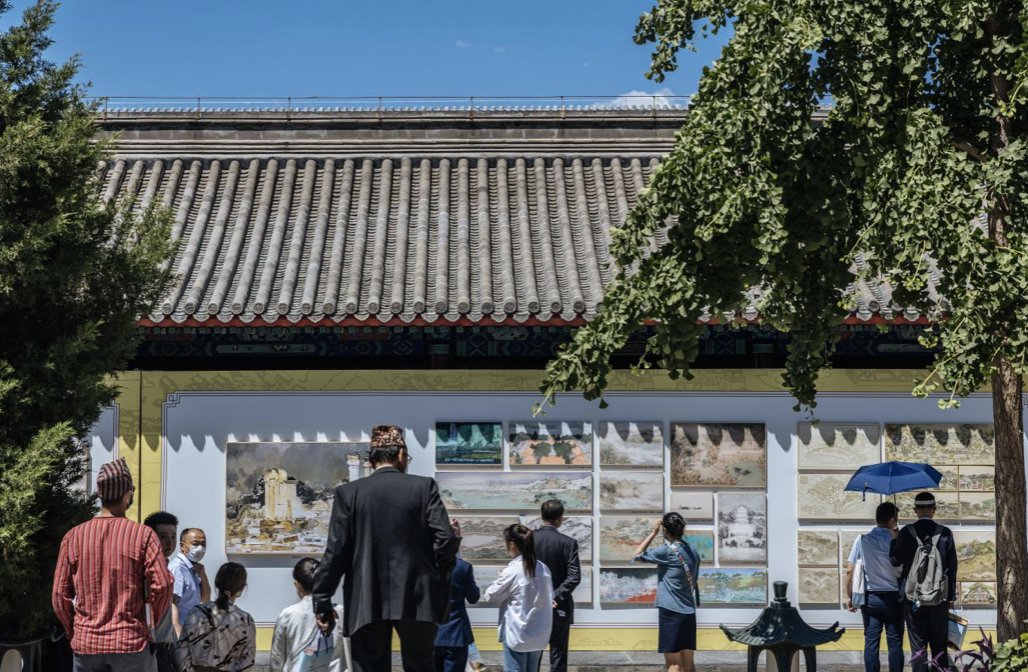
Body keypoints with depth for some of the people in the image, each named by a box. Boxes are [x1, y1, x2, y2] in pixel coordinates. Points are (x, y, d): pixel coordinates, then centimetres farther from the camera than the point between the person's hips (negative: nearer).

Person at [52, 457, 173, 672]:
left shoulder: (73, 537, 2)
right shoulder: (142, 535, -5)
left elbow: (60, 595, 1)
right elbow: (163, 585, -11)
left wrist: (73, 632, 14)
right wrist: (153, 620, 6)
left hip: (86, 645, 3)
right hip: (131, 643, -2)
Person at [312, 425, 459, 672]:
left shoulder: (348, 492, 2)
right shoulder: (424, 486, 1)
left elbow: (336, 551, -2)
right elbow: (445, 539, -6)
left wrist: (322, 601, 3)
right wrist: (442, 585, 9)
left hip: (367, 602, 0)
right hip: (416, 598, 0)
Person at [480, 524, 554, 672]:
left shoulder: (512, 571, -17)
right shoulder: (543, 568, 2)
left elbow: (490, 597, -6)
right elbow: (549, 599, 11)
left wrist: (500, 579, 8)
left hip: (517, 634, -6)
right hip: (539, 633, 6)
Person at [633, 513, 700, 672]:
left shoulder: (668, 551, -11)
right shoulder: (693, 552, 10)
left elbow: (638, 555, -1)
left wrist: (654, 533, 2)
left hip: (671, 611, -7)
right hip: (689, 611, 7)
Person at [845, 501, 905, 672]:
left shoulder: (862, 540, -4)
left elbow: (850, 571, -4)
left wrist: (849, 596, 6)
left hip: (870, 597, 2)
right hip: (893, 597, -2)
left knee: (871, 643, 5)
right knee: (895, 644, 5)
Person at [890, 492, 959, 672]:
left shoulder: (906, 532, -6)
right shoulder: (945, 533, -2)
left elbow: (895, 561, -4)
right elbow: (952, 567, 1)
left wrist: (894, 539, 12)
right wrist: (951, 596, 9)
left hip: (913, 597, -1)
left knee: (918, 645, 4)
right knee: (939, 644, 8)